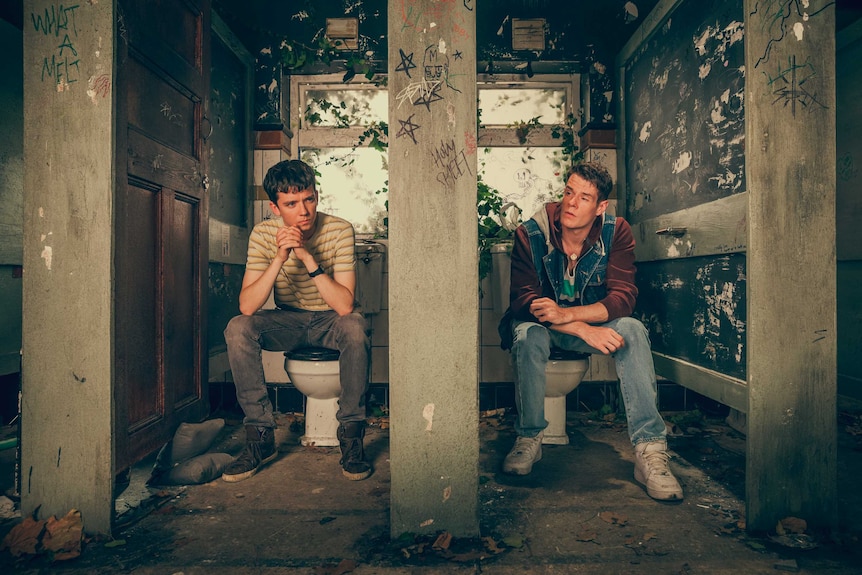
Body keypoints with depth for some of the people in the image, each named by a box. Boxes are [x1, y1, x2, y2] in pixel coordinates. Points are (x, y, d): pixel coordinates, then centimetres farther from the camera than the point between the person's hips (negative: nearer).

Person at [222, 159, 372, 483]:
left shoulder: (339, 231, -18)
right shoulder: (264, 234, -11)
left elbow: (344, 305, -26)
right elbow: (247, 306, -21)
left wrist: (307, 256, -34)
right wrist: (280, 257, -32)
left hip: (331, 321, -2)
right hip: (288, 321, 3)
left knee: (355, 327, -36)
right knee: (237, 329, -26)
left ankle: (351, 436, -19)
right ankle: (261, 437, -13)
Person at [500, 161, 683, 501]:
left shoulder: (617, 233, -11)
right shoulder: (531, 233, -17)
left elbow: (623, 297, -21)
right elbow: (523, 300, -23)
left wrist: (567, 314, -38)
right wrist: (584, 330, -35)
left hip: (596, 324, 2)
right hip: (543, 326, -1)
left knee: (632, 330, -28)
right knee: (528, 335, -35)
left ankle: (650, 450, -29)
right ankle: (529, 438, -18)